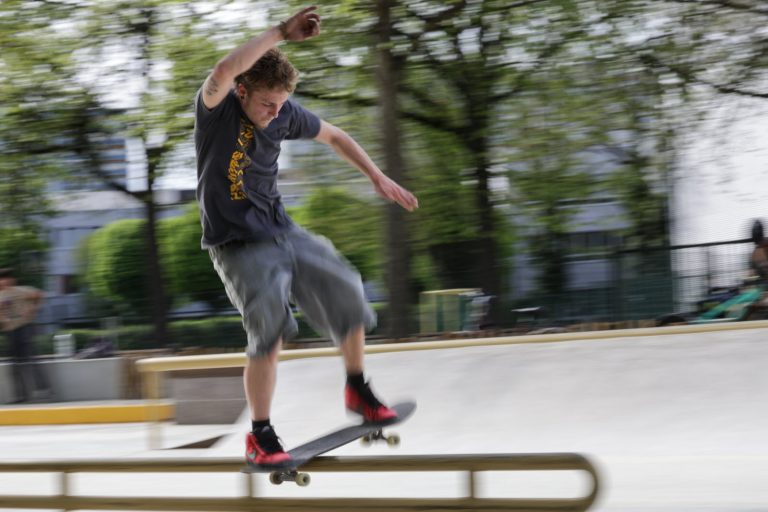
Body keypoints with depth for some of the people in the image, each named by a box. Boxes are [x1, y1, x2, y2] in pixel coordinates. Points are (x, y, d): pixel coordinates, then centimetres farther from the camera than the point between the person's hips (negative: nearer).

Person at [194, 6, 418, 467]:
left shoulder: (286, 114, -1)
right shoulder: (217, 108, -16)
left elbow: (334, 136, 18)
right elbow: (224, 71, -40)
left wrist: (378, 177, 13)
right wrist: (282, 33, -38)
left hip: (283, 232, 6)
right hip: (238, 246, -6)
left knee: (347, 293, -2)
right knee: (270, 332, -20)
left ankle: (358, 391, 20)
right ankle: (260, 437, -6)